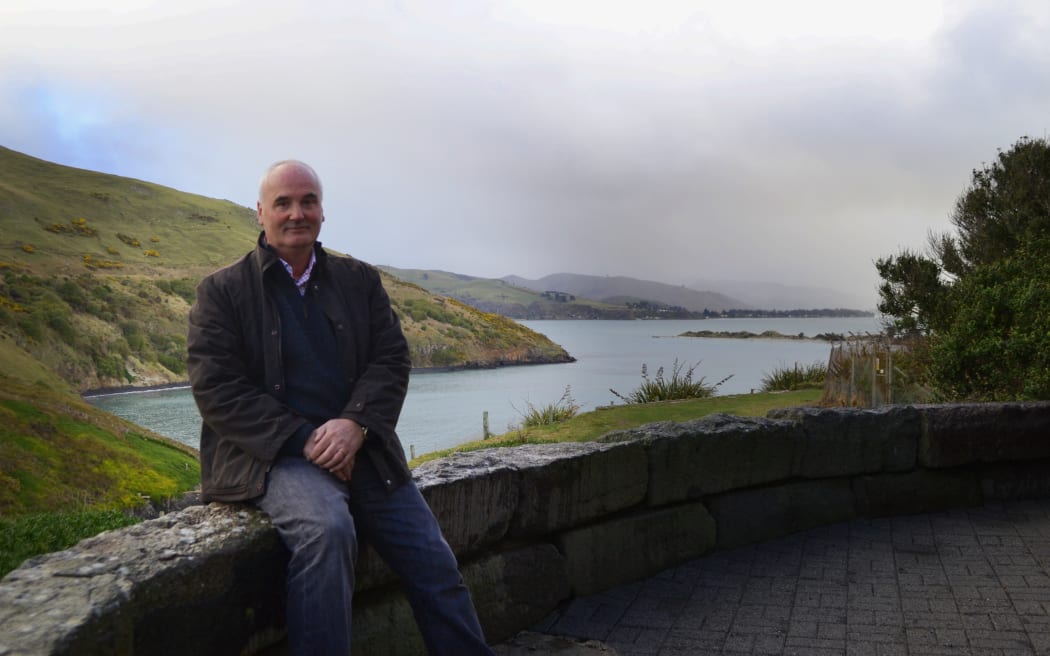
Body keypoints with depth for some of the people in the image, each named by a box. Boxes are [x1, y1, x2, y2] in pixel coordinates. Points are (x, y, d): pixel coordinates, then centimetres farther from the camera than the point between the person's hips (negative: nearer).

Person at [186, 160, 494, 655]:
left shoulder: (361, 281, 13)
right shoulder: (221, 291, 3)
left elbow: (392, 362, 5)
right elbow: (217, 390, -6)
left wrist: (355, 423, -15)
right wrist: (303, 440, -16)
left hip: (358, 447, 4)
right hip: (273, 455, -3)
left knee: (436, 567, -3)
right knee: (327, 529, -34)